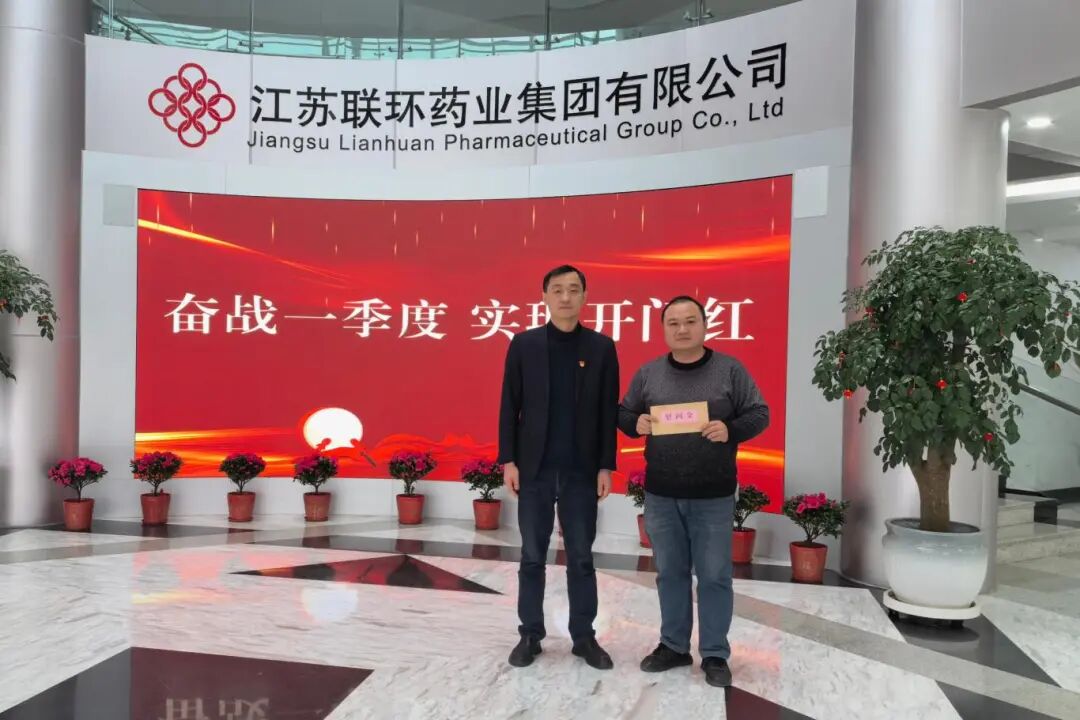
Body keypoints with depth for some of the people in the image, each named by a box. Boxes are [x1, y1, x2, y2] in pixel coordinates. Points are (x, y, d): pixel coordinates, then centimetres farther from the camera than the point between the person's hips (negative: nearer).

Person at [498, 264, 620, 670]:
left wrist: (606, 466, -2)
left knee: (581, 558, 9)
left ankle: (584, 637, 22)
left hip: (581, 471, 0)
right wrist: (508, 461, -4)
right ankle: (530, 635, 22)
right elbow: (509, 406, 1)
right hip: (534, 469, 0)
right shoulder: (524, 344, 1)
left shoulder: (601, 348, 1)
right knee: (532, 557, 9)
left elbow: (609, 412, 2)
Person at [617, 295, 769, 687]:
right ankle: (673, 646, 27)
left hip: (713, 496, -2)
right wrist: (636, 424, -11)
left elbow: (759, 414, 0)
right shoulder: (648, 373, 5)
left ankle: (715, 654, 18)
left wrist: (730, 430, -19)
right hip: (660, 494, 2)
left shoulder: (730, 370, -2)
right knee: (670, 572, 12)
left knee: (714, 576, 4)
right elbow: (623, 414, 12)